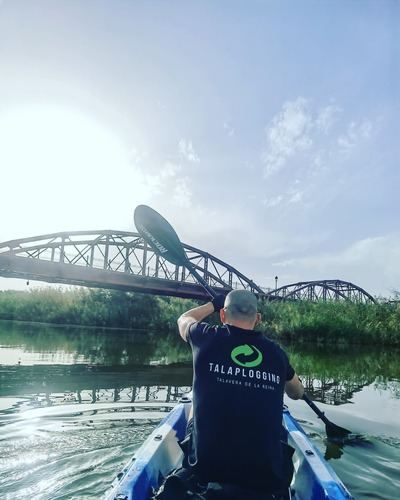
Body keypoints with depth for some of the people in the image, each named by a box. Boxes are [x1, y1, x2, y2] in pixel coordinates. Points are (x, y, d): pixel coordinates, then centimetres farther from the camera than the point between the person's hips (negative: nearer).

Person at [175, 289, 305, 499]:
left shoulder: (208, 338, -8)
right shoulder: (276, 353, -2)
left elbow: (184, 319, 17)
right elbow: (298, 393, 20)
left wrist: (215, 303, 32)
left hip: (205, 470, -1)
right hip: (266, 477, 2)